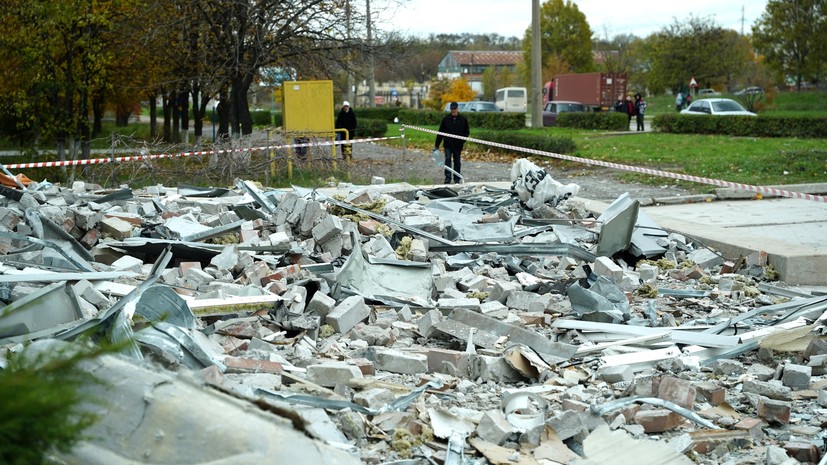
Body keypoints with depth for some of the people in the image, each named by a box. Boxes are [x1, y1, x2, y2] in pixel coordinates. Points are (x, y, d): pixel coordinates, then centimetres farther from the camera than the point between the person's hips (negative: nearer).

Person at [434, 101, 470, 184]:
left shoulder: (463, 119, 0)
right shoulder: (446, 119, -1)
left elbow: (467, 132, 6)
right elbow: (440, 132, 1)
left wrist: (462, 141, -9)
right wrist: (436, 145, -1)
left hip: (458, 146, 1)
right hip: (448, 145, -1)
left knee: (457, 162, 9)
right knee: (448, 160, -7)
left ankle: (457, 179, 17)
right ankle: (447, 178, -4)